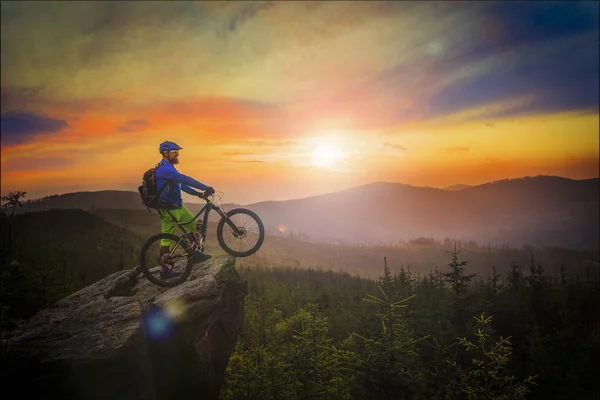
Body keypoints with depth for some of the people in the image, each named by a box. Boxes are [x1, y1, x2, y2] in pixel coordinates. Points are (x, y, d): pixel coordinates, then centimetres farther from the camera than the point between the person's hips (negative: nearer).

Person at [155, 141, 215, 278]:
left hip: (178, 206, 10)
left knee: (194, 226, 13)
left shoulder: (168, 168, 13)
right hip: (169, 210, -10)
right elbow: (185, 179, -30)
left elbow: (181, 184, 20)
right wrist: (205, 187, -31)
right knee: (167, 239, -1)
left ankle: (196, 254, 23)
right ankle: (164, 270, 9)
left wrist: (196, 193, 12)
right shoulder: (165, 169, -21)